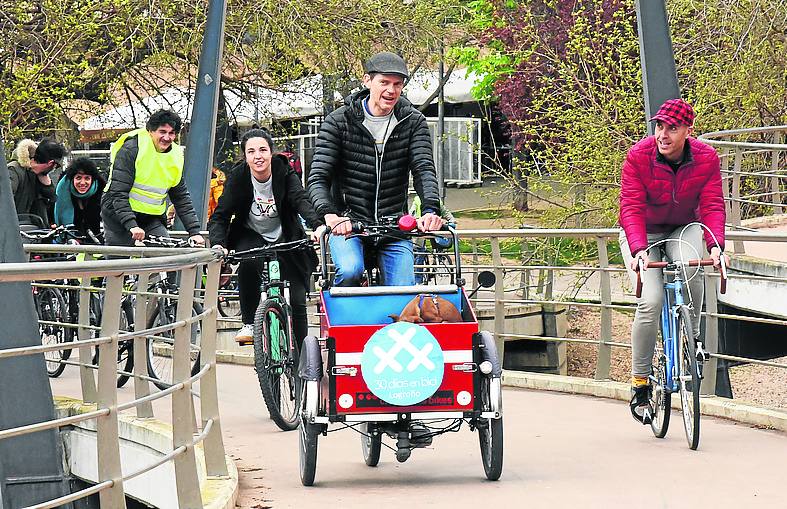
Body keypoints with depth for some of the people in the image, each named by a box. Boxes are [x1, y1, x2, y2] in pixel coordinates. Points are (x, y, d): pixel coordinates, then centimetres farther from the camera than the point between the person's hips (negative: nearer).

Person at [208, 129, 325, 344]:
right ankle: (249, 324, -20)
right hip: (251, 236, 0)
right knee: (248, 262, -36)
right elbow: (220, 215, -15)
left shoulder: (284, 173, -16)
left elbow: (301, 201, -31)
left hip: (283, 238, 0)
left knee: (297, 302, -8)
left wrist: (317, 226, -51)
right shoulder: (238, 177, -15)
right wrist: (217, 243, -35)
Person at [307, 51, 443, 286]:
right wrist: (330, 215, -33)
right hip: (347, 224, -2)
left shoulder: (413, 122, 2)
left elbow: (424, 169, -10)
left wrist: (431, 210, -32)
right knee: (351, 270, -32)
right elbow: (318, 178, -12)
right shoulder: (339, 121, -5)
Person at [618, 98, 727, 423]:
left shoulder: (706, 158, -16)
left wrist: (715, 246, -37)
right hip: (642, 234, -2)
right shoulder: (638, 157, -23)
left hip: (683, 229, 2)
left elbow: (712, 206, -19)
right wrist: (638, 250, -43)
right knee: (651, 301, -21)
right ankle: (640, 383, -8)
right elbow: (631, 208, -27)